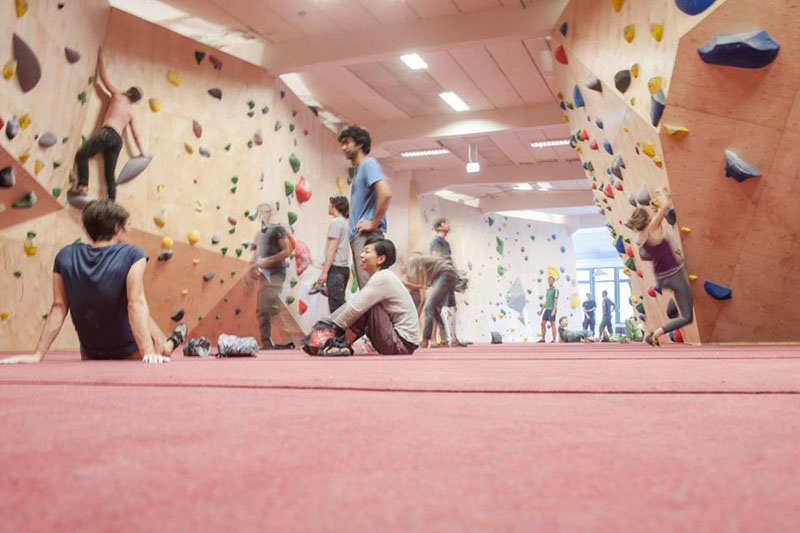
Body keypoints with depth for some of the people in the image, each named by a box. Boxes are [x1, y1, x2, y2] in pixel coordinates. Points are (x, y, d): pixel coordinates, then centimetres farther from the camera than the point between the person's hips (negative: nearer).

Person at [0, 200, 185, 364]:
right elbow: (136, 304, -30)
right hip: (131, 352, -4)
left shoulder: (65, 256, -11)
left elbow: (58, 307, -12)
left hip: (90, 355, 4)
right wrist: (149, 352, -33)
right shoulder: (132, 255, -22)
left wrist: (38, 355, -10)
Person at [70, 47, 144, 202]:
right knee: (110, 173, 8)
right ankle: (112, 201, 2)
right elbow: (135, 134, 27)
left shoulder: (118, 96, 12)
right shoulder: (131, 111, 25)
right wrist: (141, 152, 35)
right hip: (118, 140, 6)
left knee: (81, 155, -4)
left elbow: (104, 78, 17)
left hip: (107, 133, -6)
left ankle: (83, 186, -19)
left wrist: (100, 57, 28)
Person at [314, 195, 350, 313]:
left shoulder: (335, 222, -8)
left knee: (335, 304, -10)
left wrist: (324, 271, -16)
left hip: (336, 268, -9)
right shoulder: (345, 222, 16)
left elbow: (332, 249, -14)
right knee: (340, 303, 11)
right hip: (344, 267, 9)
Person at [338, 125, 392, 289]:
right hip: (357, 236, 10)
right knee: (365, 287, 9)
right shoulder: (358, 169, 22)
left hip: (367, 236, -10)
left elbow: (385, 193, -22)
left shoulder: (368, 163, -6)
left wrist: (373, 223, -16)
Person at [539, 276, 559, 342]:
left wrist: (554, 310, -22)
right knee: (543, 324, 5)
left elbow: (556, 300, -14)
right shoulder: (548, 290, 18)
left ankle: (554, 340, -1)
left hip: (552, 310, -8)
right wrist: (542, 309, 18)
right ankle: (543, 338, 11)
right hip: (547, 309, 8)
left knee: (552, 324, -5)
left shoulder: (555, 290, -6)